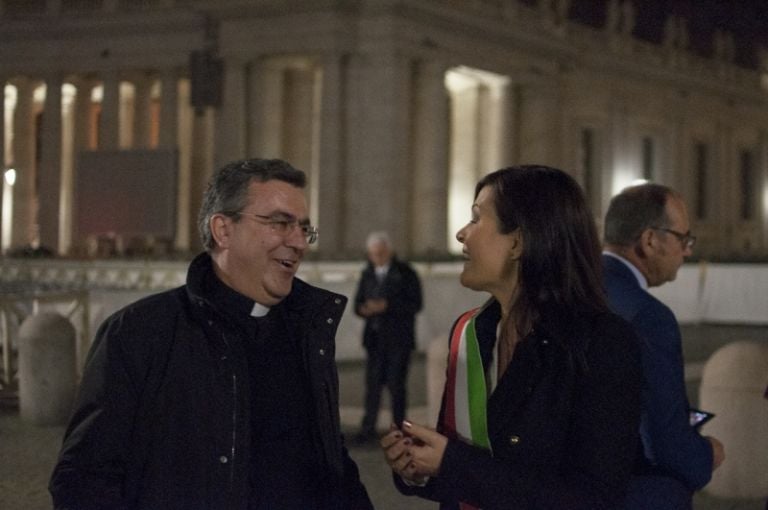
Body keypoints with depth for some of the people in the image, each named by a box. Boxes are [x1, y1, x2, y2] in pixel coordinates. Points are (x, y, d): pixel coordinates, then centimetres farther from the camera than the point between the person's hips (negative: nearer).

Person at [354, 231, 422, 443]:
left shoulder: (405, 273, -3)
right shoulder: (367, 274, 12)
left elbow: (415, 304, -10)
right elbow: (358, 302, 13)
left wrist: (386, 306, -21)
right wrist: (363, 309, -12)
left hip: (398, 338, -4)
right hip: (375, 337, 4)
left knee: (396, 384, -4)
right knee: (373, 383, -1)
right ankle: (368, 429, 2)